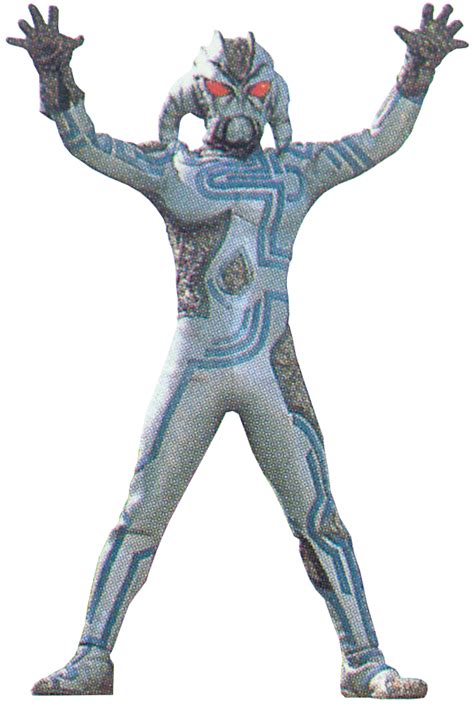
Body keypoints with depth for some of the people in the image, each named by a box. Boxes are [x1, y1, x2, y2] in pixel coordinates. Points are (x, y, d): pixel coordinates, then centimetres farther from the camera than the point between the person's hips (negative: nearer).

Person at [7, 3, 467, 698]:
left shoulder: (296, 170, 11)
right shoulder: (169, 169, 8)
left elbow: (381, 140, 9)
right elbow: (85, 142, -1)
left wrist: (418, 70, -3)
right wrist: (55, 74, -17)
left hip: (273, 372, 1)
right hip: (194, 367, 0)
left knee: (318, 519, 0)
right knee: (140, 517, 1)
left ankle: (365, 663, 7)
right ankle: (92, 660, 9)